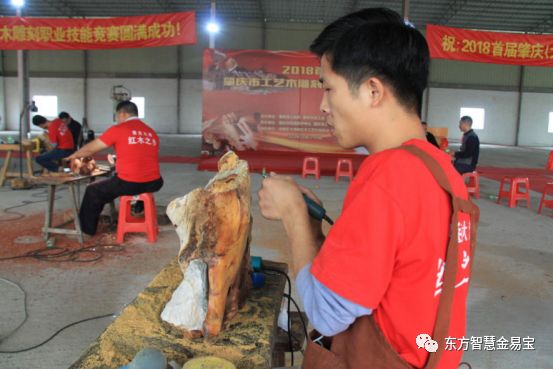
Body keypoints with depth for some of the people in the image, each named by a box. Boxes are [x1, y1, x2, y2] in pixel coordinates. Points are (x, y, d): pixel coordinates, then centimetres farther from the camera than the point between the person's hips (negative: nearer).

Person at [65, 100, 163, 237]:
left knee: (93, 191, 20)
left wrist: (73, 156, 27)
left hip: (128, 183, -4)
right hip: (153, 184, 5)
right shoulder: (152, 132, 13)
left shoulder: (118, 129, -1)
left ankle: (86, 229, 33)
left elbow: (91, 149, 7)